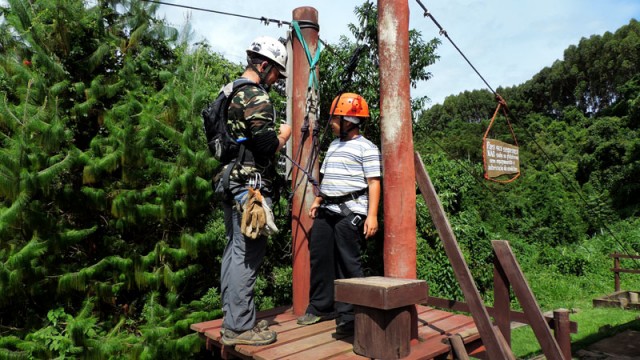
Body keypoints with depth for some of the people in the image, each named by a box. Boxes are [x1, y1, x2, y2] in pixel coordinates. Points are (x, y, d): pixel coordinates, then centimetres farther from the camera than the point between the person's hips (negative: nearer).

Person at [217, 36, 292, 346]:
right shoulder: (257, 97, -12)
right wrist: (284, 134, 1)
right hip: (251, 186, -10)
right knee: (247, 254, -5)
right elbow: (266, 146, -18)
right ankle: (239, 326, 3)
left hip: (230, 183, 10)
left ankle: (232, 318, 23)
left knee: (234, 251, 13)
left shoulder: (229, 93, 18)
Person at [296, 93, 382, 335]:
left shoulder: (366, 148, -4)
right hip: (327, 210, 8)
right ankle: (320, 307, 24)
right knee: (319, 257, 10)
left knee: (347, 263, -5)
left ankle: (350, 316, 6)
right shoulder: (334, 145, 20)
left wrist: (372, 215, -17)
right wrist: (318, 201, 20)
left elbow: (374, 182, -10)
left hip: (350, 212, -8)